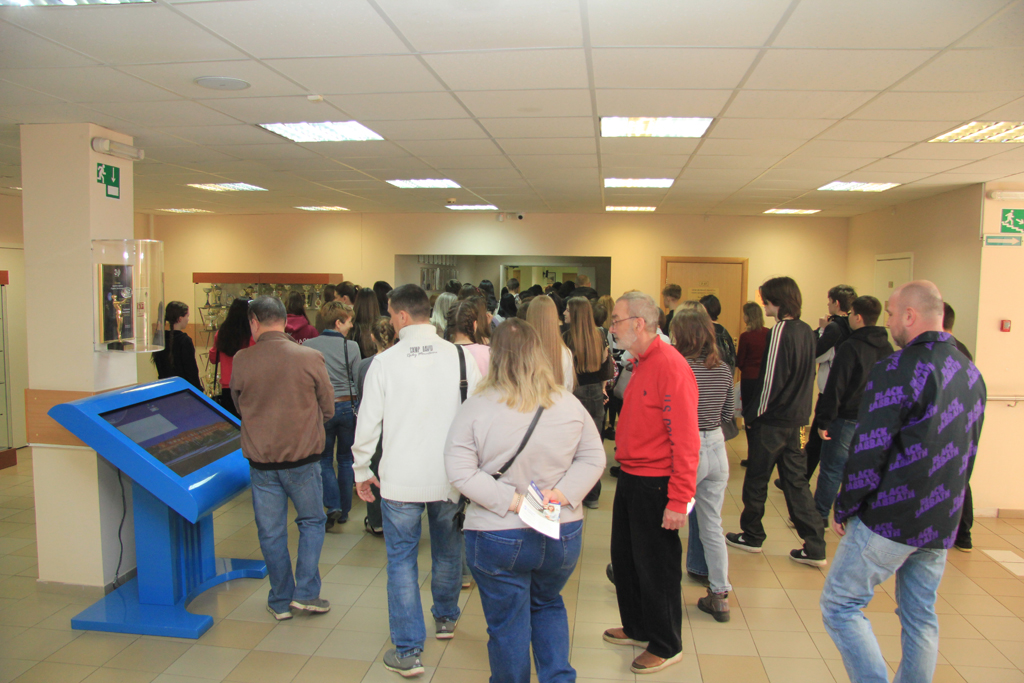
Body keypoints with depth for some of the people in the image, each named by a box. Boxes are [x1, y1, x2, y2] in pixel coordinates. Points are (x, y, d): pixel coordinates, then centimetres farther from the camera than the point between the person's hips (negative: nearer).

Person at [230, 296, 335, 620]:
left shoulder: (241, 360, -8)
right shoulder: (311, 357, -11)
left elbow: (238, 405, 9)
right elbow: (328, 409, -1)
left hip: (260, 458, 1)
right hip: (303, 457, -1)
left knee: (271, 532, 13)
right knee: (312, 521, 18)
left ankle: (281, 602, 23)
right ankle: (306, 593, 14)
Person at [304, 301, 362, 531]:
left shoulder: (309, 346, -6)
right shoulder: (351, 346, -7)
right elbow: (359, 381, -3)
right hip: (347, 407, 0)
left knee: (324, 460, 12)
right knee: (346, 459, 13)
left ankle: (333, 506, -4)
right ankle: (344, 511, 19)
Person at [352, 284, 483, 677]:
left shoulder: (385, 362, -10)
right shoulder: (459, 357, -7)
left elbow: (368, 422, -5)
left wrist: (362, 471, 8)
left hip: (401, 480, -2)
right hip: (451, 477, 2)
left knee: (401, 560, 9)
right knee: (447, 550, 22)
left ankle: (408, 652, 12)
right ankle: (445, 619, 43)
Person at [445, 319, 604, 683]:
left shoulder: (477, 406, -13)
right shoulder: (569, 404, -4)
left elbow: (460, 472, -17)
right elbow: (593, 458, 0)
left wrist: (511, 500, -15)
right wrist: (562, 493, -8)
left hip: (498, 537, -3)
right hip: (564, 536, 3)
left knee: (507, 626, 15)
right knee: (548, 605, 28)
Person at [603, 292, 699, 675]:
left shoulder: (670, 366, -21)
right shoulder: (641, 363, 9)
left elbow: (685, 438, -23)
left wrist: (679, 500, -23)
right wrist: (626, 467, 13)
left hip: (655, 485, -9)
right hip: (631, 479, 9)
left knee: (657, 569, 7)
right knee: (624, 558, 20)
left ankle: (666, 646, 26)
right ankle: (637, 628, 40)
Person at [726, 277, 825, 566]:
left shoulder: (782, 331, -18)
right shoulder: (807, 330, 7)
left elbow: (771, 378, -20)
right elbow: (805, 375, 14)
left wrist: (753, 413, -10)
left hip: (772, 419, -8)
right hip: (796, 417, 8)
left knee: (756, 479, 8)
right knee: (796, 479, 12)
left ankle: (751, 535, 23)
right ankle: (815, 547, 13)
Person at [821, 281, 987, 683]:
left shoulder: (897, 371, -17)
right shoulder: (970, 373, 9)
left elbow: (869, 451, -19)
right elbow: (968, 450, 16)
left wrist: (844, 509, -7)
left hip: (890, 519, -8)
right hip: (942, 522, 8)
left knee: (840, 606, 2)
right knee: (921, 617, 18)